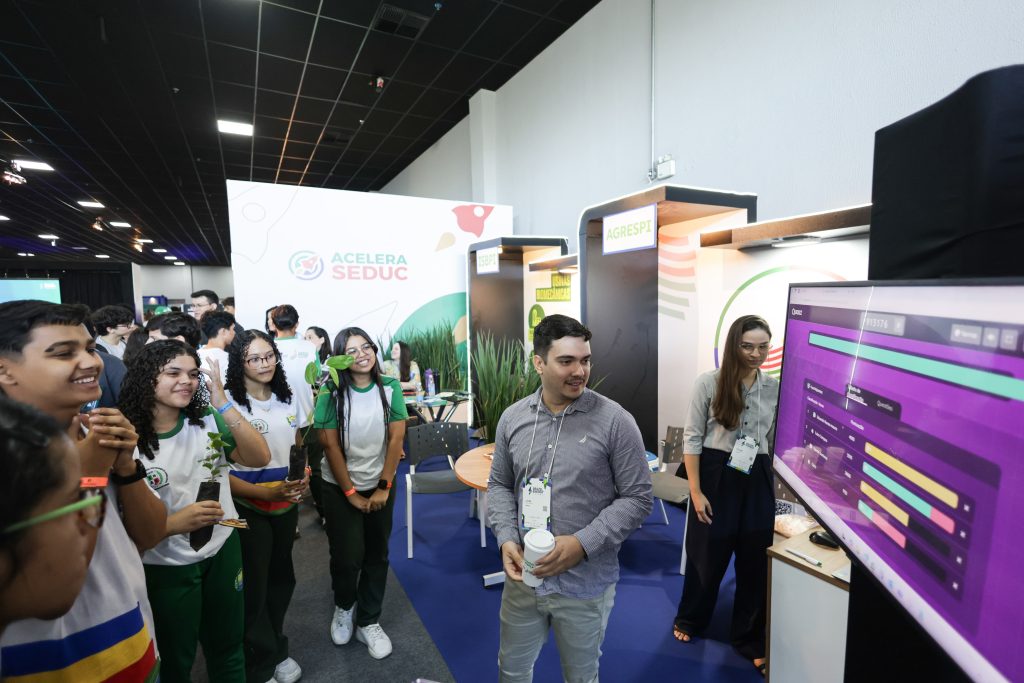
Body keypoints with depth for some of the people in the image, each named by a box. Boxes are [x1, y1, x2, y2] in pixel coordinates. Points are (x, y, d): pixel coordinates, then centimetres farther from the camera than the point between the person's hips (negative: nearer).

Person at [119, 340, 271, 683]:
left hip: (223, 551, 4)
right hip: (167, 567, -3)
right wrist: (175, 524, -31)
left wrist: (222, 402, -22)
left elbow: (259, 457, -15)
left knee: (228, 649, 22)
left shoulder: (208, 420, -4)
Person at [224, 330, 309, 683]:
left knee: (281, 578, 20)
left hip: (286, 506, 5)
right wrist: (265, 492, -26)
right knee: (254, 588, 11)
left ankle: (276, 648, 44)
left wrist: (304, 478, 0)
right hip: (249, 509, -5)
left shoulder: (286, 400, 1)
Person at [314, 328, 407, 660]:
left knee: (376, 556, 11)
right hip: (340, 488, -2)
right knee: (347, 557, 3)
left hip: (380, 486, 2)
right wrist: (350, 493, -10)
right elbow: (331, 446, -12)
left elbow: (396, 439, -7)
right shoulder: (332, 394, -13)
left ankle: (368, 622, 32)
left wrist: (384, 487, -8)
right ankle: (344, 606, 36)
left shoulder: (390, 388, -8)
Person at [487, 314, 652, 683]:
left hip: (585, 585, -2)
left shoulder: (615, 421, -15)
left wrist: (583, 543, -19)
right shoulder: (512, 418, -4)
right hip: (523, 578, 3)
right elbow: (499, 486, 6)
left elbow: (637, 498, -11)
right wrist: (506, 538, -9)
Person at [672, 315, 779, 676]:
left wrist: (778, 488, 6)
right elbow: (692, 438, -8)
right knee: (707, 555, 12)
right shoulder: (708, 383, -9)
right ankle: (689, 620, 39)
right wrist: (696, 491, -12)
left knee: (755, 560, 12)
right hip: (717, 476, -3)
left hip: (758, 480, 3)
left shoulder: (775, 388, 2)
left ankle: (750, 640, 35)